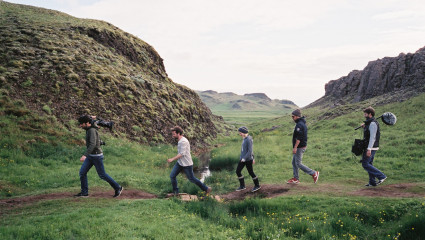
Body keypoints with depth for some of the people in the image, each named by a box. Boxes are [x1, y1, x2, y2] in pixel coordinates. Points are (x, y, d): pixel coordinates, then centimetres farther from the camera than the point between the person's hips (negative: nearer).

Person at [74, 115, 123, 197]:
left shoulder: (92, 131, -23)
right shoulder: (90, 130, 8)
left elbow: (93, 144, -35)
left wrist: (85, 155, -43)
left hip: (96, 156, -9)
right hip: (91, 156, 9)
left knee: (102, 175, 2)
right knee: (82, 172, 4)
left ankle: (118, 188, 16)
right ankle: (84, 192, 11)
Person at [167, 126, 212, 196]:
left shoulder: (183, 141, -23)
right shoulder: (180, 140, 8)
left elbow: (182, 154, -26)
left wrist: (172, 159, -24)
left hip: (187, 164, -9)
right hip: (179, 163, 9)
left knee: (192, 179, 4)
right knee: (172, 176, 2)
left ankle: (206, 189, 20)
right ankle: (175, 192, 15)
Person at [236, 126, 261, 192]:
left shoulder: (249, 139, -18)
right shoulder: (244, 139, 10)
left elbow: (250, 150, -21)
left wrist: (244, 158, -23)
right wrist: (252, 158, 24)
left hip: (248, 159, -9)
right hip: (242, 158, 9)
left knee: (250, 172, 3)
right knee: (238, 171, 7)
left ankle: (257, 185, 22)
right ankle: (242, 186, 19)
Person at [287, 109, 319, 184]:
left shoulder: (299, 124, -18)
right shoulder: (303, 123, 14)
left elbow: (299, 138, -25)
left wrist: (295, 147, -24)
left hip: (300, 147, -10)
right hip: (300, 147, 10)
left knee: (298, 163, -6)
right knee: (294, 162, 13)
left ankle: (314, 173, 0)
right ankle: (296, 179, 17)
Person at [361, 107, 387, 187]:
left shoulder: (373, 124, -17)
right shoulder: (369, 123, 14)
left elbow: (373, 137, -23)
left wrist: (369, 149, -27)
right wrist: (364, 127, 9)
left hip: (371, 147, -10)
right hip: (370, 147, 10)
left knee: (365, 164, -7)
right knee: (369, 164, 13)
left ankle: (381, 176, -6)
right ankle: (372, 182, 16)